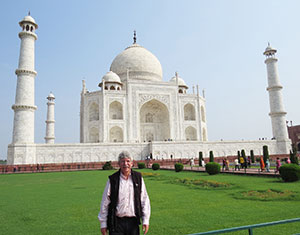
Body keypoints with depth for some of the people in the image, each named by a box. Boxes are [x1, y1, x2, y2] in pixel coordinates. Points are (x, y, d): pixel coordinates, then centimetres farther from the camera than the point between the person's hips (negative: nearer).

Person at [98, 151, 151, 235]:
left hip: (133, 222, 2)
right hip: (116, 222, -2)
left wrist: (145, 220, 1)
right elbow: (105, 203, 1)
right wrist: (103, 223, 2)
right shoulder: (112, 180, -4)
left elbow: (144, 200, 5)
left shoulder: (138, 178, 1)